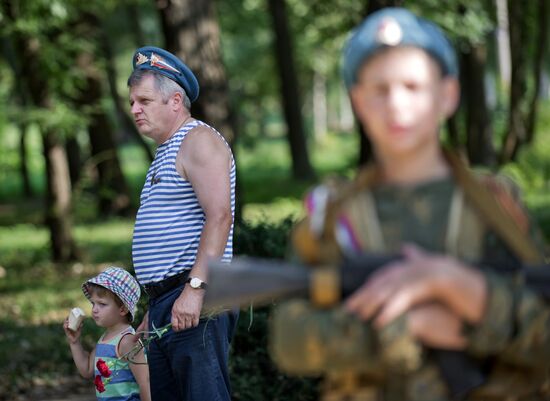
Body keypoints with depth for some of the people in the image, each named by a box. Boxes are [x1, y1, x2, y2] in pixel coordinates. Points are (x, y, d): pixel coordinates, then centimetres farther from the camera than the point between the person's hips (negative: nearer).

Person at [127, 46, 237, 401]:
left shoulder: (198, 140, -6)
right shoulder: (165, 152, 24)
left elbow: (219, 217, -20)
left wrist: (195, 288, -27)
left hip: (196, 303, -10)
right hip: (165, 303, 10)